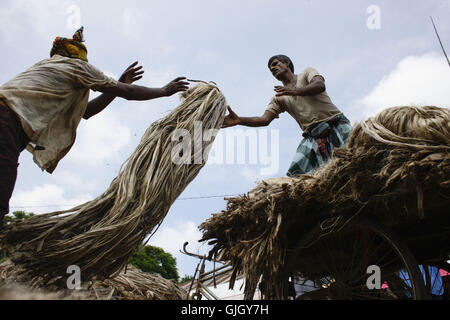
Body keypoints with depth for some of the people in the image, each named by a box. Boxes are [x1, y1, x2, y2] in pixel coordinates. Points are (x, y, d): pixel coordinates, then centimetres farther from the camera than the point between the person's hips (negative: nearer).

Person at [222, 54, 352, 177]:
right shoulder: (279, 98, 19)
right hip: (313, 135, 3)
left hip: (336, 125, -2)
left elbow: (320, 86, -10)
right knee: (295, 174, -17)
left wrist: (296, 91, -29)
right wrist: (239, 120, -12)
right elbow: (265, 119, 4)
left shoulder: (307, 72, 13)